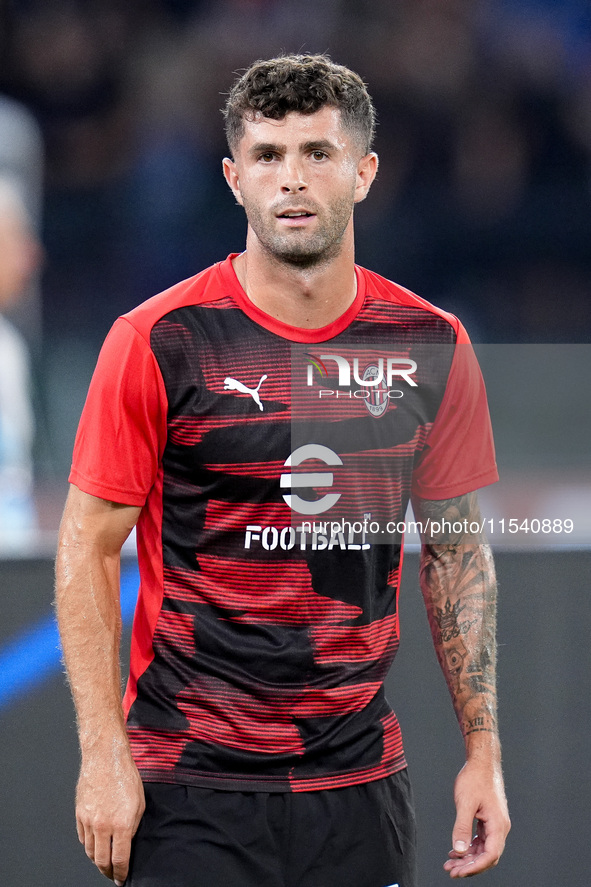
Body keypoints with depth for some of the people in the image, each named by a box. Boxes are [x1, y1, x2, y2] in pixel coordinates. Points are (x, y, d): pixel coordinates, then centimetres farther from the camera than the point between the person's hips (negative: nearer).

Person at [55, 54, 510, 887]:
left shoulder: (431, 346, 3)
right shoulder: (158, 342, -7)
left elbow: (458, 553, 12)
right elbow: (88, 547, -4)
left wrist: (483, 751, 8)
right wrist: (104, 755, -11)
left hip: (363, 782, 3)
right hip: (192, 789, -3)